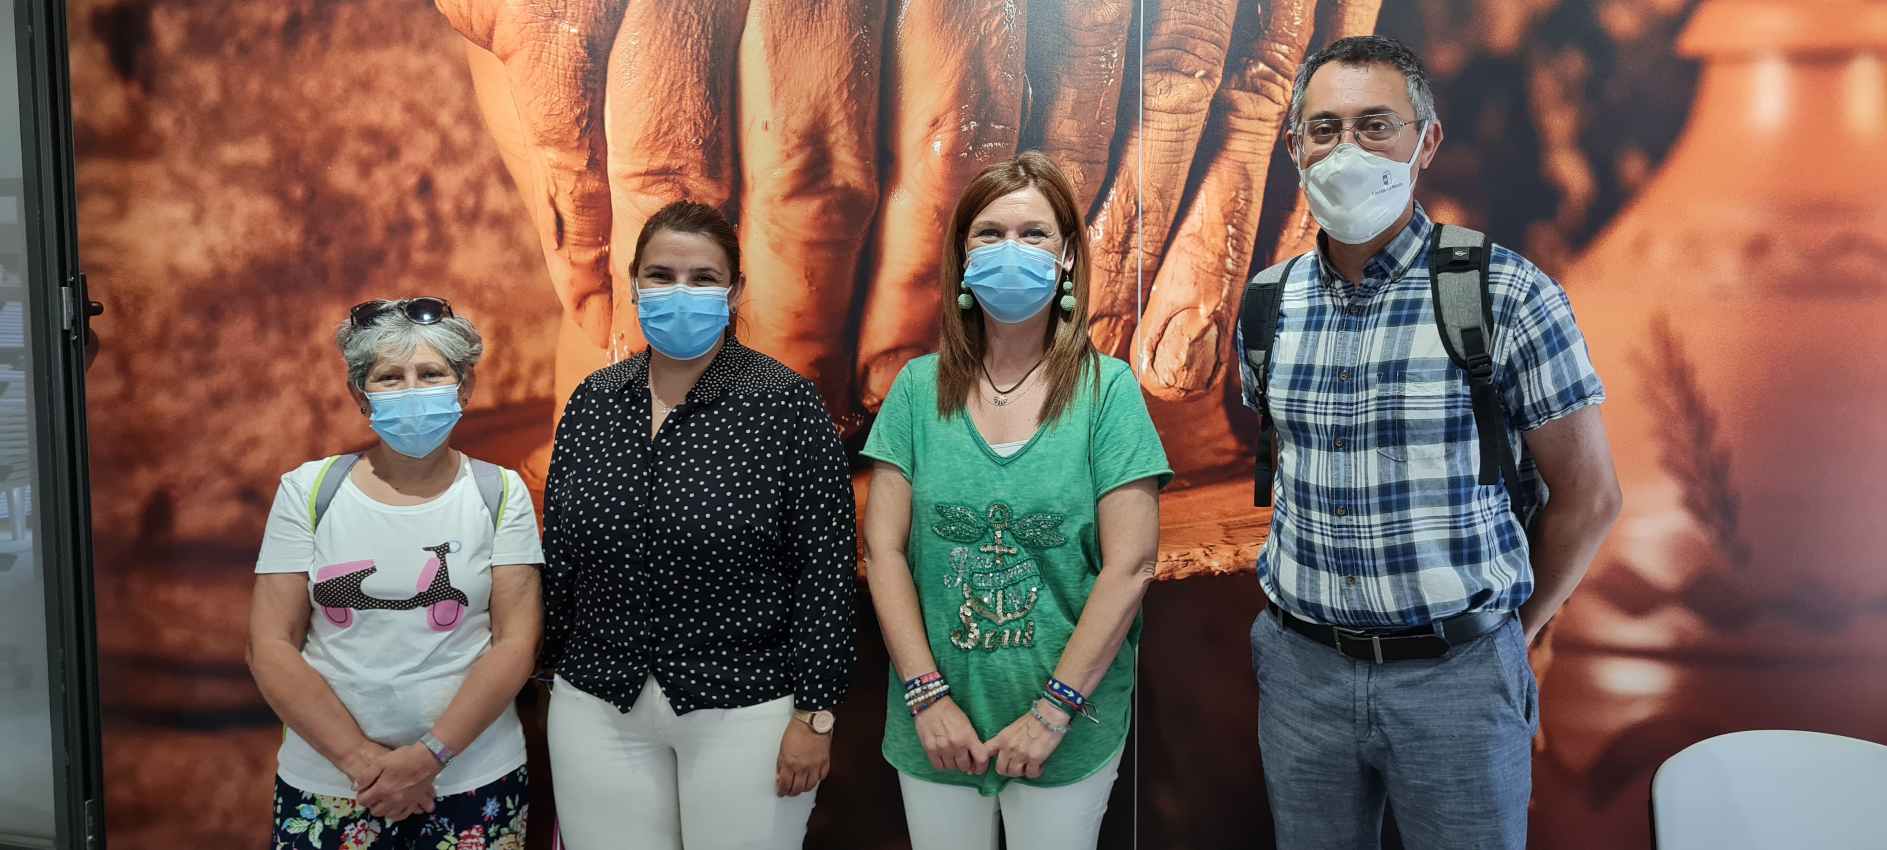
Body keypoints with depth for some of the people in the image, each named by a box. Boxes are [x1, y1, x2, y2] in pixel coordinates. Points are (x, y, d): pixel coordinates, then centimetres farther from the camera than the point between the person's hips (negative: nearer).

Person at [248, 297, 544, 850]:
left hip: (474, 783, 0)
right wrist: (361, 758, -12)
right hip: (325, 787, 1)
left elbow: (516, 642, -6)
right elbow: (271, 647, -3)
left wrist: (430, 756, -15)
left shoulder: (499, 493, -2)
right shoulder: (309, 491, 0)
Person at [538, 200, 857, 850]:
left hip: (746, 708, -4)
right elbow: (560, 554, 10)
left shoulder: (787, 405, -10)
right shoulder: (592, 402, 4)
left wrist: (815, 713, -11)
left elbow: (825, 569, -10)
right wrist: (554, 673, 11)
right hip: (598, 708, 4)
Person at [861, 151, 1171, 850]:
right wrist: (927, 694, -8)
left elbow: (1130, 566, -10)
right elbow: (884, 549, -2)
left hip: (1067, 733, -1)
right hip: (935, 724, 2)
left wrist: (1053, 711, -13)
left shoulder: (1108, 390, -6)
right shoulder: (919, 388, 0)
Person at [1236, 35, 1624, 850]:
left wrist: (1512, 631, 4)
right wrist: (1307, 604, 11)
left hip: (1455, 673, -3)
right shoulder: (1268, 304, 2)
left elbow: (1588, 494, -3)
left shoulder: (1508, 295, -10)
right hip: (1301, 668, 4)